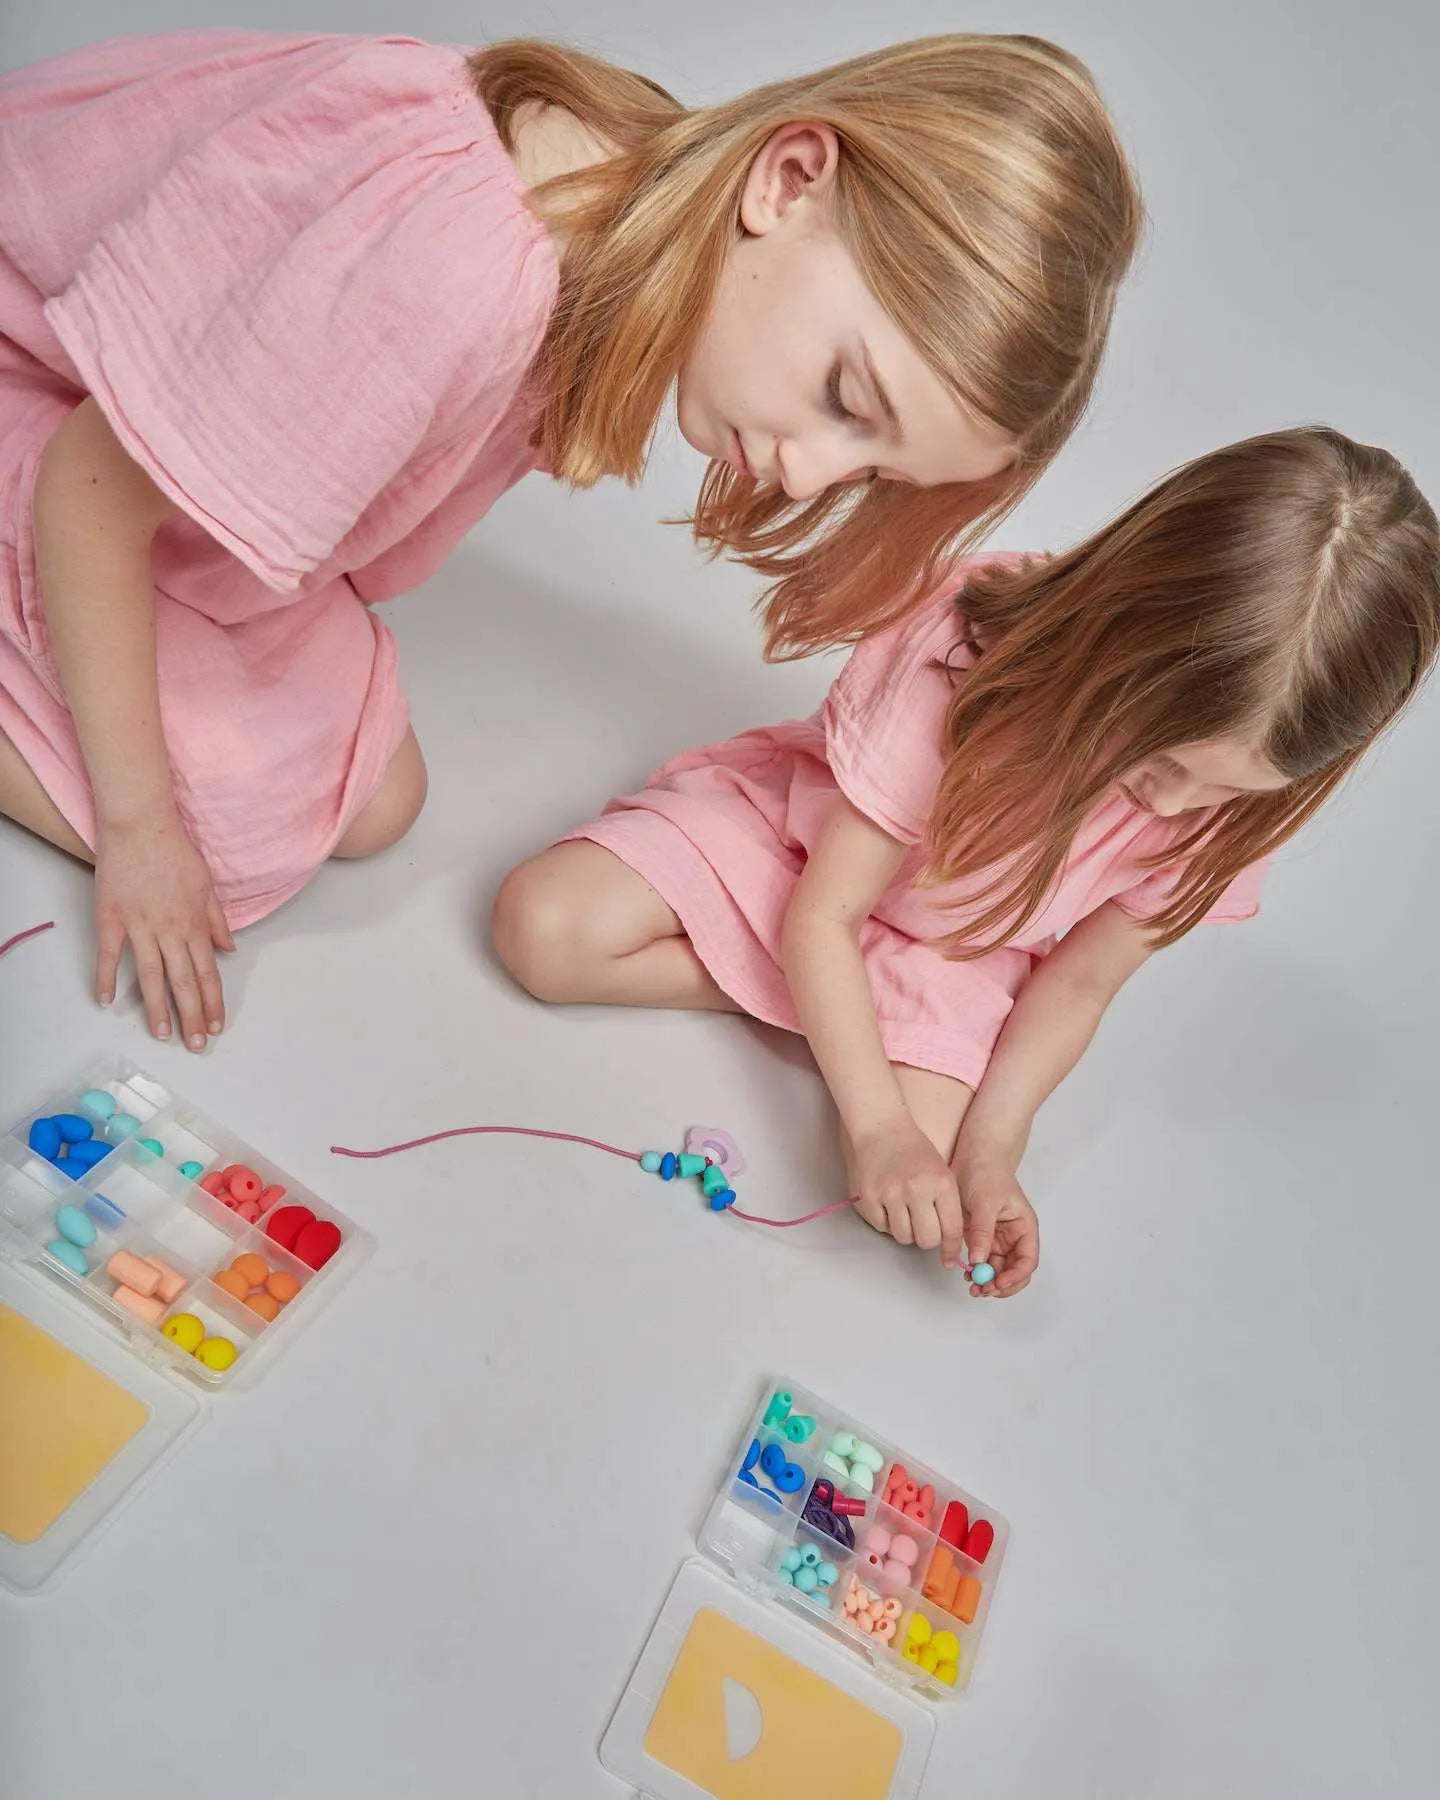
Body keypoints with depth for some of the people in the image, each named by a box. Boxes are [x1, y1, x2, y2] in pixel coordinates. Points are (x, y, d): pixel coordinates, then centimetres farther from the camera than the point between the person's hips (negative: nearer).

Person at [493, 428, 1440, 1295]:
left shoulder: (1230, 795, -22)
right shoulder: (960, 658, -34)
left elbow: (1082, 978, -10)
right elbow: (822, 916, -26)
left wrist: (989, 1148, -21)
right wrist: (878, 1124, -32)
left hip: (952, 956, 2)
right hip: (796, 832, -1)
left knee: (926, 1193, -21)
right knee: (542, 925, -19)